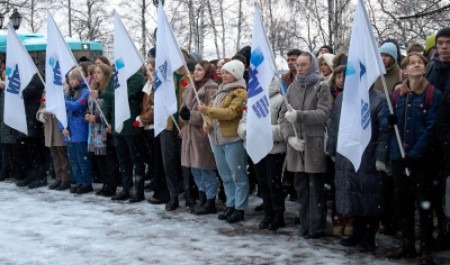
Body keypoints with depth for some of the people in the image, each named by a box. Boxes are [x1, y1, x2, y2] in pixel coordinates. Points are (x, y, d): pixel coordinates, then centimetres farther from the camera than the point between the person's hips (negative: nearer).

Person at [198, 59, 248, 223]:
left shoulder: (240, 93, -9)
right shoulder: (222, 90, 18)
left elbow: (231, 113, -21)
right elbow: (213, 108, 19)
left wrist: (207, 110, -21)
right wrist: (208, 122, -1)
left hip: (233, 140, -9)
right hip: (217, 139, 9)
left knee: (238, 176, -1)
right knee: (226, 176, 14)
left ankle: (240, 209, 4)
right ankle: (230, 205, 23)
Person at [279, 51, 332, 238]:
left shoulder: (321, 88, -1)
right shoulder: (292, 88, 13)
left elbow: (323, 114, -14)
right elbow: (283, 115, 9)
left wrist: (299, 115, -24)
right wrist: (290, 136, -6)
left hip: (314, 144, -5)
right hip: (295, 144, 5)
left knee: (316, 188, -2)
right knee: (301, 187, 11)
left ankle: (317, 228, 6)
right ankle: (305, 225, 20)